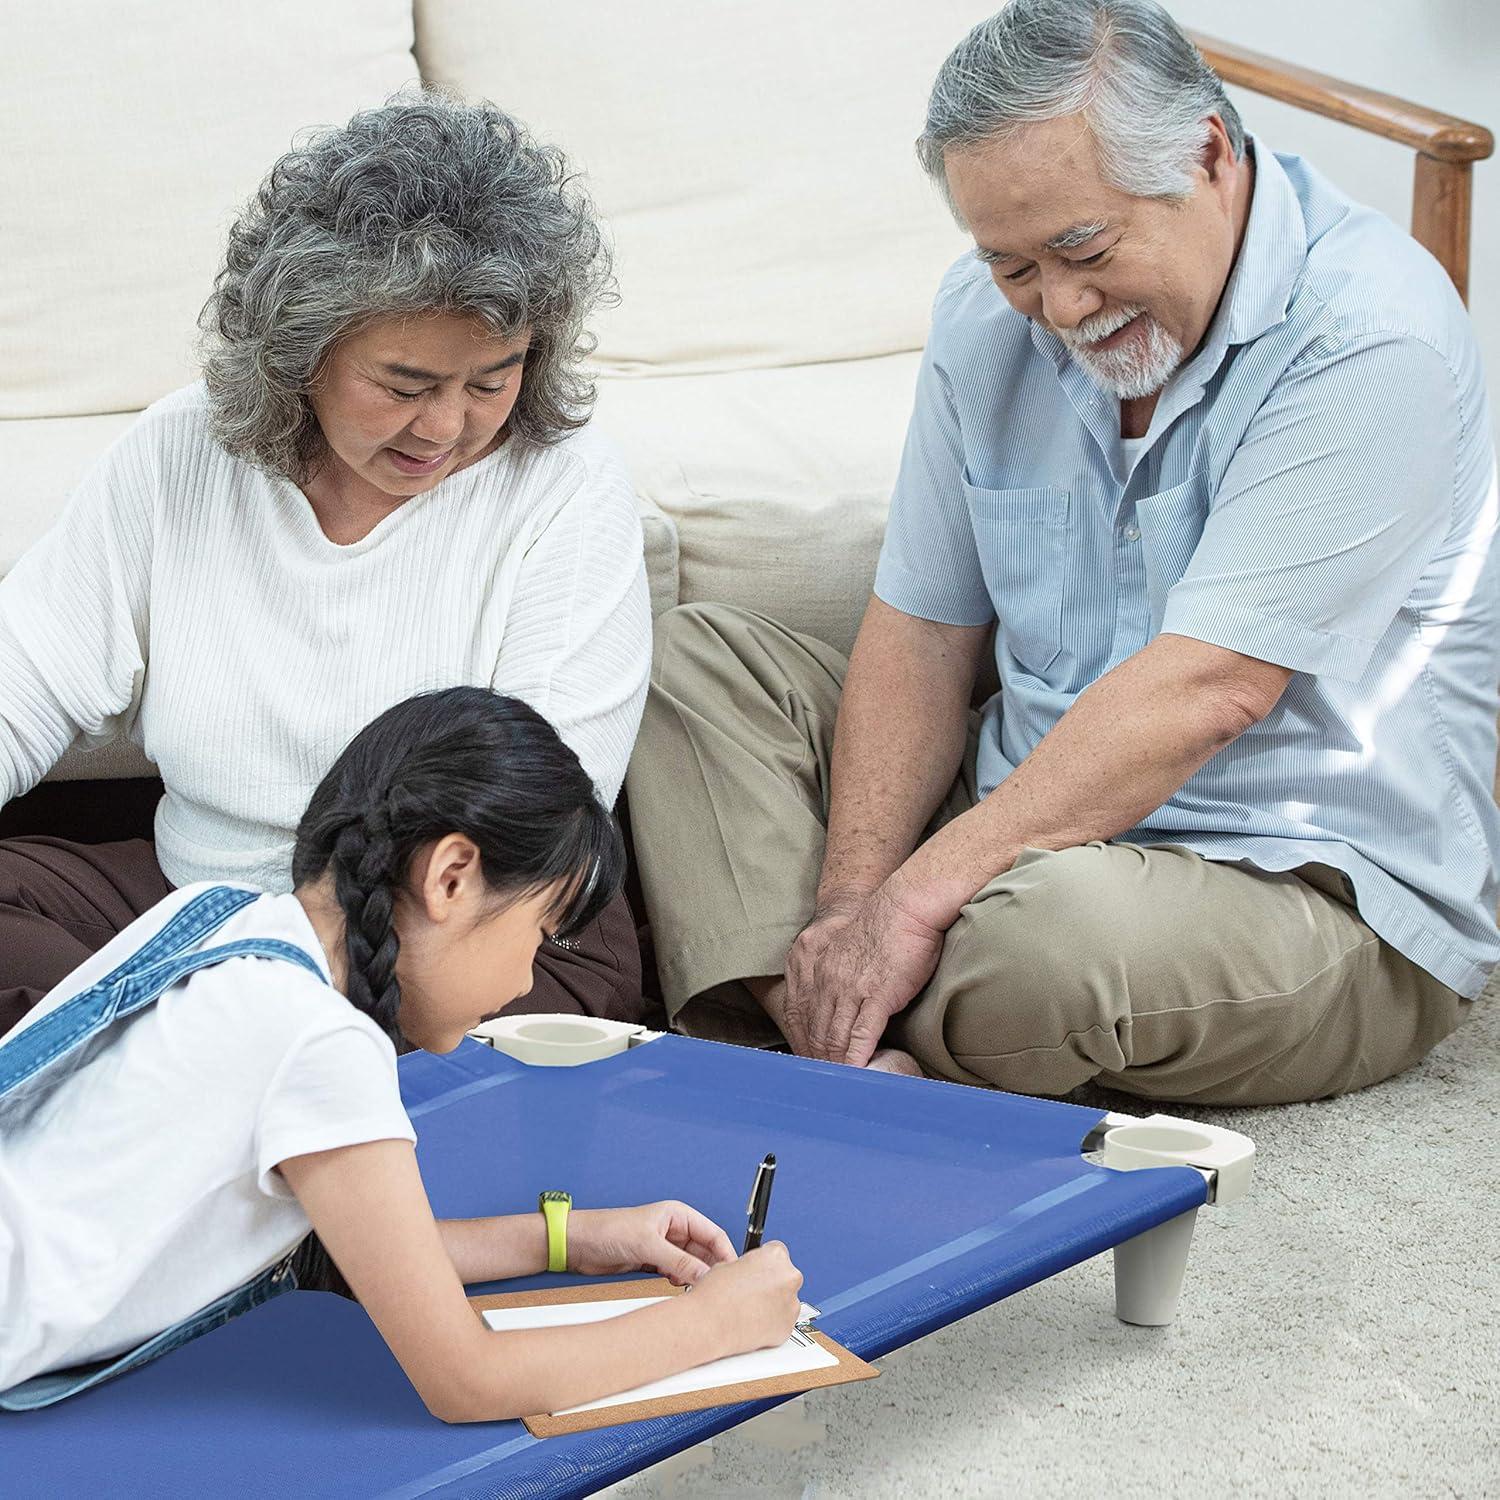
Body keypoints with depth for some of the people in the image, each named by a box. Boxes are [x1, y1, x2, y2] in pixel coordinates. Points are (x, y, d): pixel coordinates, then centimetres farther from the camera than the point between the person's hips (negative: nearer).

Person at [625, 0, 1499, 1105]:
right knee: (693, 659, 0)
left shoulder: (1371, 338, -21)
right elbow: (922, 633, 4)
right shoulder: (990, 316, 2)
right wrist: (851, 892, -13)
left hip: (1312, 890, -7)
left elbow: (1207, 689, -26)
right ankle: (819, 1036, -20)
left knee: (1048, 925, -39)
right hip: (1031, 814, 7)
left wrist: (917, 895, -27)